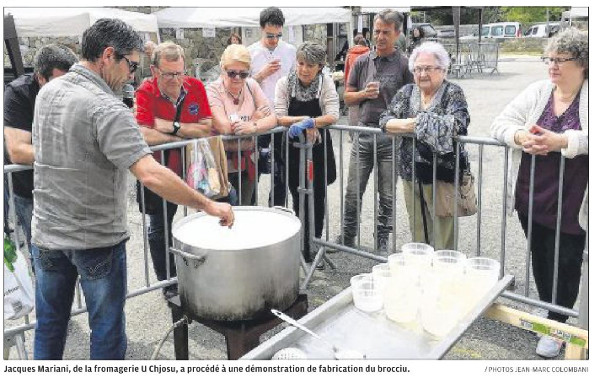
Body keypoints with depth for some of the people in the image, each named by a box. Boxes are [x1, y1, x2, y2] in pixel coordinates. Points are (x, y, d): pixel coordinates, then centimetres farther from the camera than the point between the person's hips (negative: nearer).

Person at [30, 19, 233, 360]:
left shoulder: (47, 92, 2)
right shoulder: (106, 108, -23)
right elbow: (151, 175, -33)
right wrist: (208, 205, -26)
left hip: (47, 233, 7)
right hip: (97, 241, -7)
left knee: (49, 326, 21)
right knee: (107, 330, 11)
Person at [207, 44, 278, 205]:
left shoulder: (252, 85, 3)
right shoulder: (213, 90, -11)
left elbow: (272, 119, -2)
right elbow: (224, 127, -23)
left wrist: (253, 126, -22)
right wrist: (255, 117, -11)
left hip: (247, 162, 5)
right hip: (221, 164, -4)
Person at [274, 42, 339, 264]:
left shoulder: (326, 83, -5)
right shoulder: (284, 83, -5)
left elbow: (333, 116, -17)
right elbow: (279, 118, -12)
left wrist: (309, 122, -30)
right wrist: (305, 120, -22)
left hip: (319, 149, 0)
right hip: (293, 149, 0)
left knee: (318, 199, 5)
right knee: (298, 199, 4)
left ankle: (314, 244, 23)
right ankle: (303, 246, 18)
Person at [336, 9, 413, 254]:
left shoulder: (404, 65, -2)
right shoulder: (362, 62, 8)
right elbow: (347, 97, 13)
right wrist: (364, 93, -7)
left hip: (391, 136, -3)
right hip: (364, 132, 3)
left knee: (387, 195, 8)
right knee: (353, 192, 7)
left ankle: (382, 241, 23)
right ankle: (347, 238, 23)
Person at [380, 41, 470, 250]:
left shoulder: (453, 93, -3)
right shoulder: (406, 92, 10)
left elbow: (457, 124, -20)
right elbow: (385, 120, 2)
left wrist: (418, 123, -15)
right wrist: (408, 125, -16)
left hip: (441, 175, -4)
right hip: (411, 173, 4)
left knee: (442, 237, 1)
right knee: (417, 234, 13)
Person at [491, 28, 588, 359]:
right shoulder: (537, 91, 4)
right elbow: (500, 123, -1)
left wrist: (560, 141, -30)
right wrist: (521, 136, -21)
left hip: (569, 204, -3)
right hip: (530, 196, 4)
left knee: (565, 263, 8)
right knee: (539, 258, 17)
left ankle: (556, 325, 26)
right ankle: (548, 311, 39)